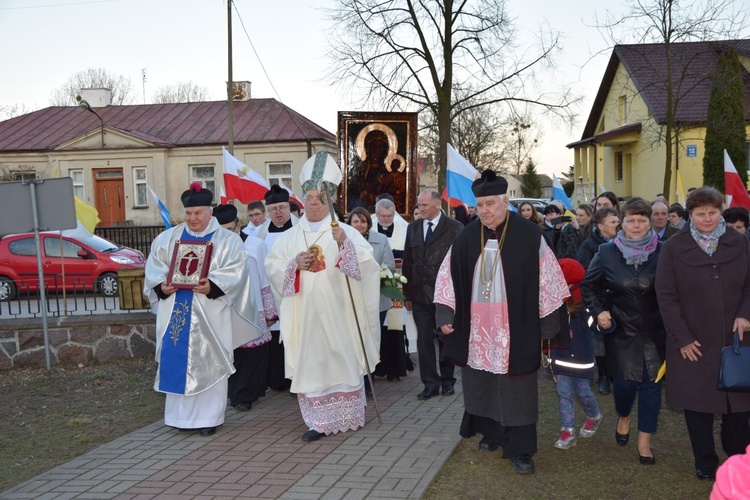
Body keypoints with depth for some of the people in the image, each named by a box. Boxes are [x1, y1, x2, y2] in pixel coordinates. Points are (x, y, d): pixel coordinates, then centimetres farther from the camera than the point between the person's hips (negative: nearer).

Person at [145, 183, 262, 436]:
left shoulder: (227, 240, 3)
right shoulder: (169, 238, 13)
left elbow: (235, 272, -8)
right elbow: (154, 266, 9)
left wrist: (213, 285, -23)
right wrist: (161, 285, -11)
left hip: (209, 314, -3)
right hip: (175, 313, 3)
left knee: (208, 363, 1)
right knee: (177, 362, 5)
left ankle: (209, 416, 11)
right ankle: (182, 414, 17)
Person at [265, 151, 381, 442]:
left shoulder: (345, 232, 2)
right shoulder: (289, 237, 11)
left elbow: (367, 263, -10)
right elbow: (272, 267, 6)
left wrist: (344, 244, -26)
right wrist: (294, 263, -12)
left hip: (337, 312, -2)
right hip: (304, 315, 2)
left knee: (342, 360, 5)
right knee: (310, 365, 1)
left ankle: (347, 416, 21)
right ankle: (320, 421, 8)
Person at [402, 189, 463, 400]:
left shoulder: (455, 228, -4)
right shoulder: (413, 228, 9)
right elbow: (408, 262, 10)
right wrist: (408, 293, 7)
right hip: (420, 295, 3)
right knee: (424, 340, 4)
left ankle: (447, 381, 23)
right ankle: (430, 383, 12)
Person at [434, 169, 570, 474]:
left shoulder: (529, 235, -6)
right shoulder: (467, 238, 4)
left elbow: (547, 279, -4)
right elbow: (448, 275, 7)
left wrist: (550, 325, -5)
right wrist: (445, 316, -1)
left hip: (515, 327, -3)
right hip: (476, 327, 4)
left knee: (516, 388, 2)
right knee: (480, 382, 11)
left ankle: (520, 448, 10)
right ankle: (491, 431, 29)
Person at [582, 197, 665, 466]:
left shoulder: (663, 252, -6)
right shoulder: (607, 253, -3)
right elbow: (589, 286, 8)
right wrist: (598, 311, -4)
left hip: (655, 332, 0)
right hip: (621, 330, 0)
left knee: (651, 384, 4)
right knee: (625, 382, 3)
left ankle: (644, 442, 19)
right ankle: (623, 418, 38)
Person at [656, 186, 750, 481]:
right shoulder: (675, 248, -4)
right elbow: (666, 296, -5)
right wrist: (682, 337, -9)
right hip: (693, 341, -2)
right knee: (698, 402, 6)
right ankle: (705, 463, 21)